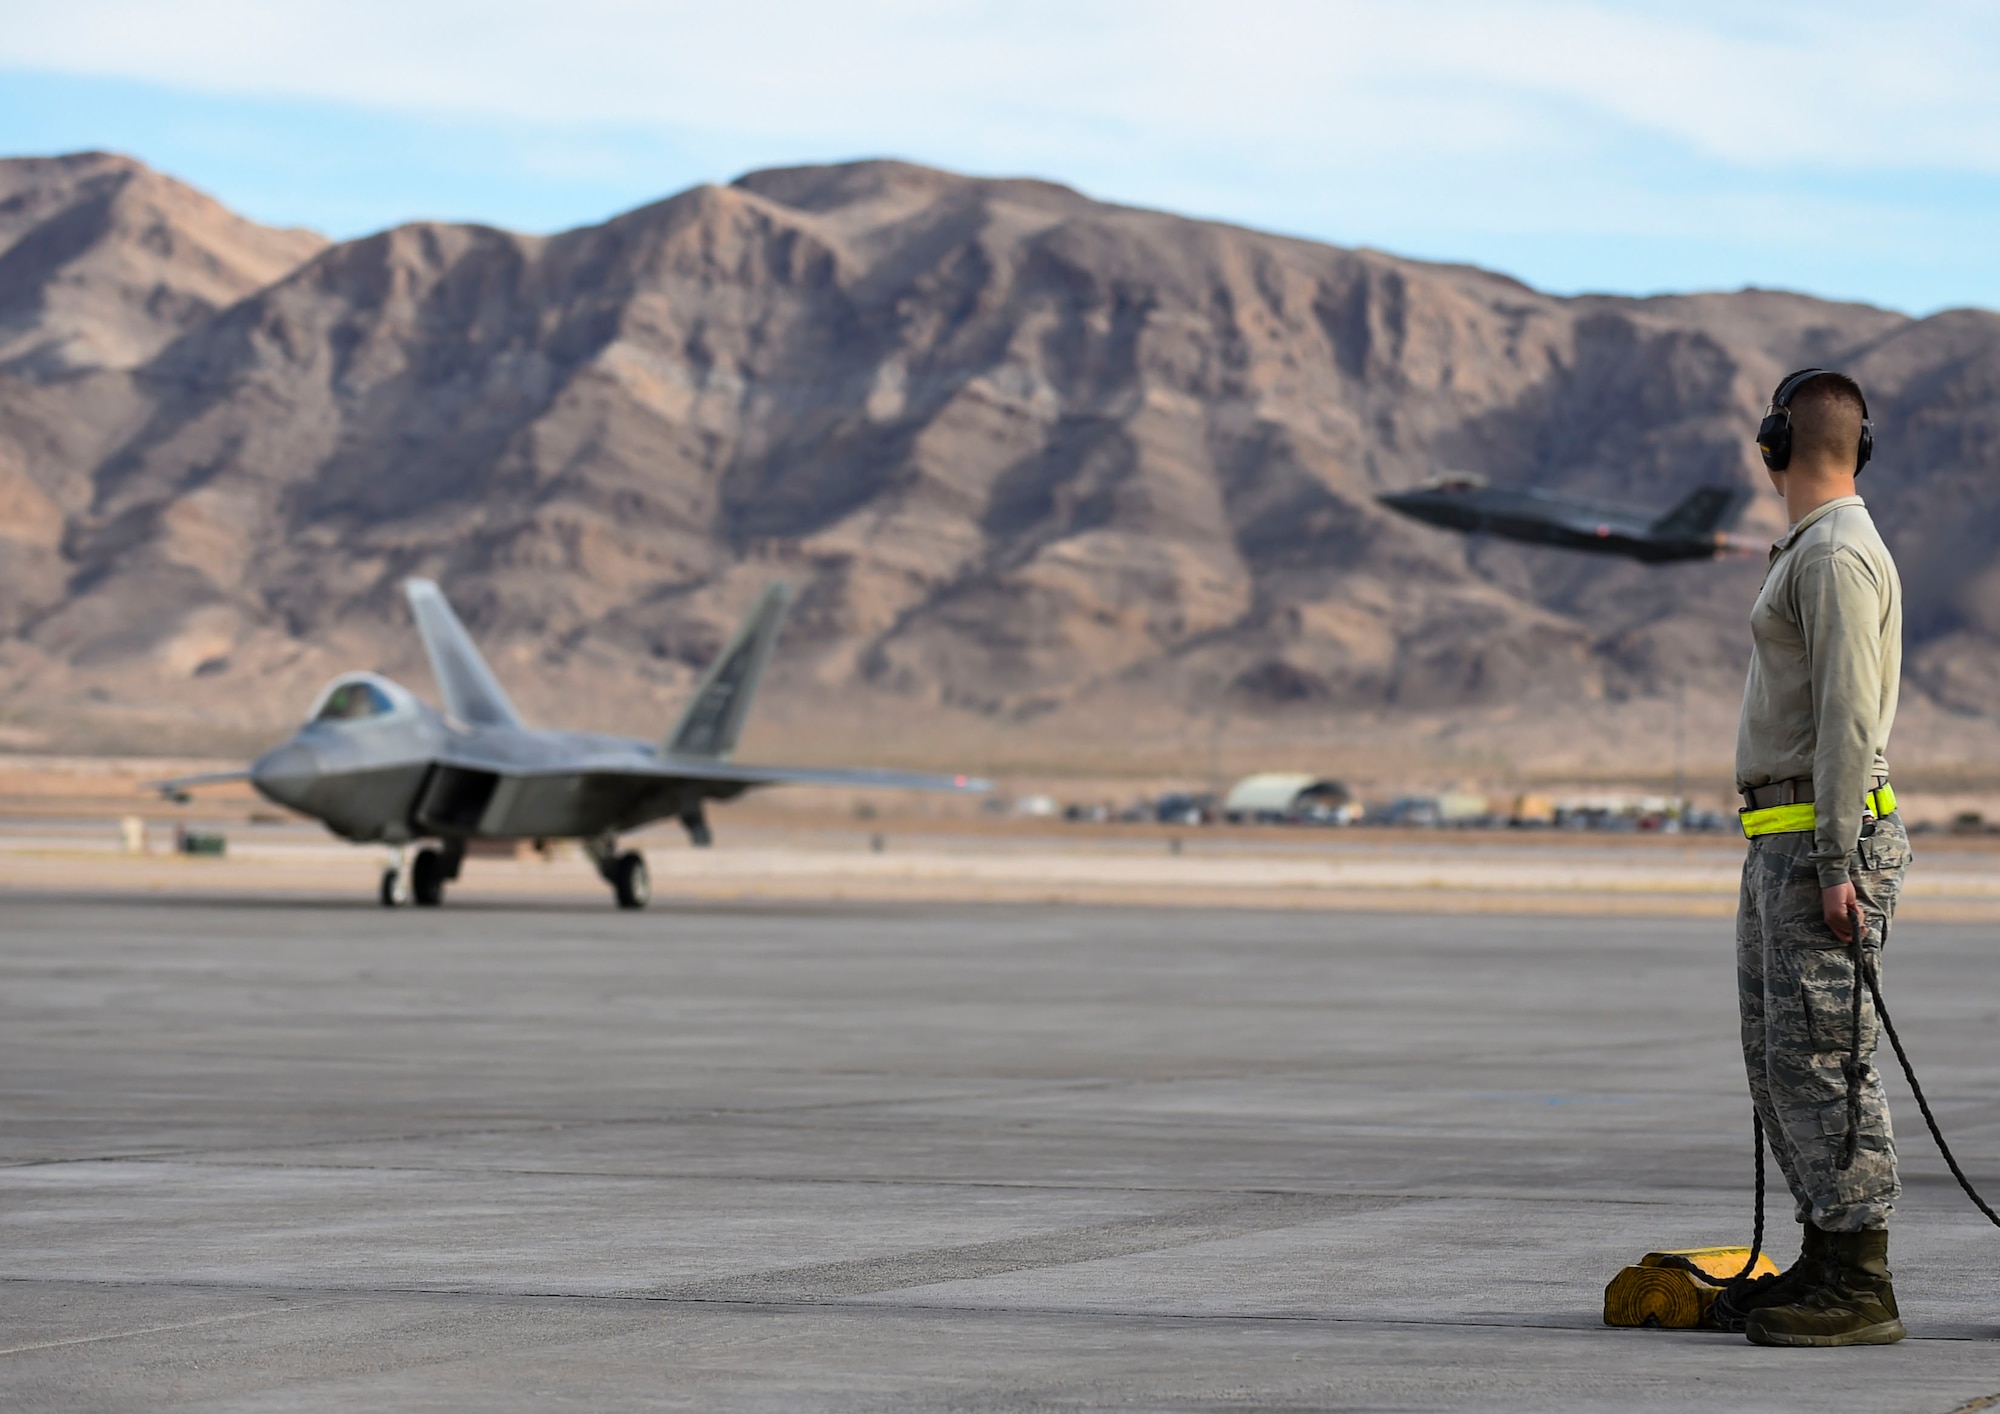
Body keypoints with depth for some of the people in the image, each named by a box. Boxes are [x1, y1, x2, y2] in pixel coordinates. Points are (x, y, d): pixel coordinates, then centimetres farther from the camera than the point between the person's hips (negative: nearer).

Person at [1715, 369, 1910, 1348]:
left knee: (1822, 1057, -11)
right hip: (1781, 846, 11)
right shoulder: (1808, 554, 20)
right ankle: (1826, 1266, 17)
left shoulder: (1838, 555, -13)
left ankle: (1858, 1288, -11)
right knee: (1778, 1058, 12)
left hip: (1825, 840, -11)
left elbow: (1851, 715, -20)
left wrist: (1839, 864, -23)